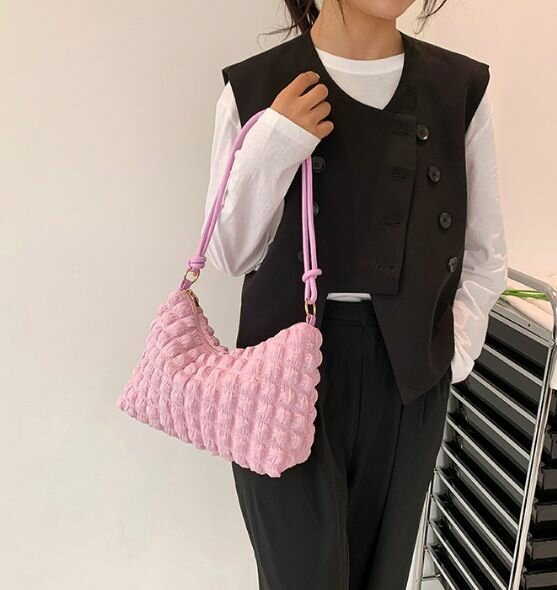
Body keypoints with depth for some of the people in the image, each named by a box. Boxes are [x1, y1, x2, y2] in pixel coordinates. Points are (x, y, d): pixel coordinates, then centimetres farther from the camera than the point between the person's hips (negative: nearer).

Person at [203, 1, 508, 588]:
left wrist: (452, 352, -3)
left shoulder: (461, 89, 1)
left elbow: (485, 254, 8)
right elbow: (232, 255, -2)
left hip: (407, 377, 3)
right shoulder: (253, 89, -4)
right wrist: (270, 150, -16)